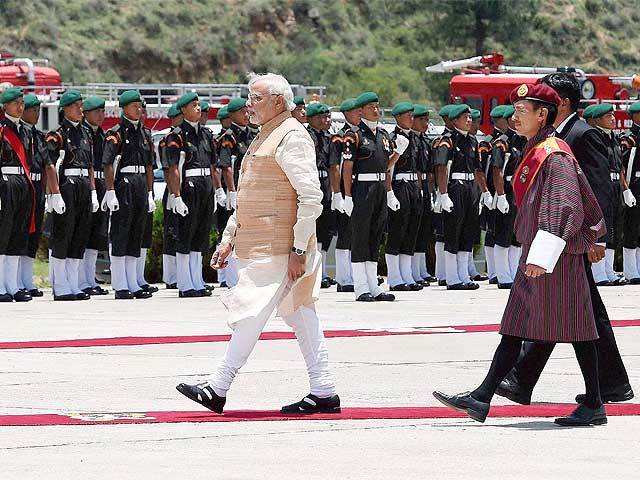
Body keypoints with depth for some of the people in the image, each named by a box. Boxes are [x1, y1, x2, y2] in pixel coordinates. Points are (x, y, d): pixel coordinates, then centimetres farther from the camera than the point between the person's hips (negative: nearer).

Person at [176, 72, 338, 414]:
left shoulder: (291, 136, -11)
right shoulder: (264, 138, 21)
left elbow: (311, 197, -18)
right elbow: (248, 197, 27)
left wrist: (299, 249, -21)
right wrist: (229, 239, 22)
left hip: (277, 249, -10)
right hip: (260, 246, 10)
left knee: (251, 313, -9)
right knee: (301, 316, 9)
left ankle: (218, 389, -8)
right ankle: (323, 393, 10)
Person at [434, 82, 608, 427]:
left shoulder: (554, 156, -16)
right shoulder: (535, 153, 14)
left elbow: (562, 209, -24)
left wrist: (543, 256, -29)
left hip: (558, 257, -10)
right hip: (536, 256, 10)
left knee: (574, 327, -2)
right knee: (513, 327, 7)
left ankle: (594, 406, 5)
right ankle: (481, 399, 6)